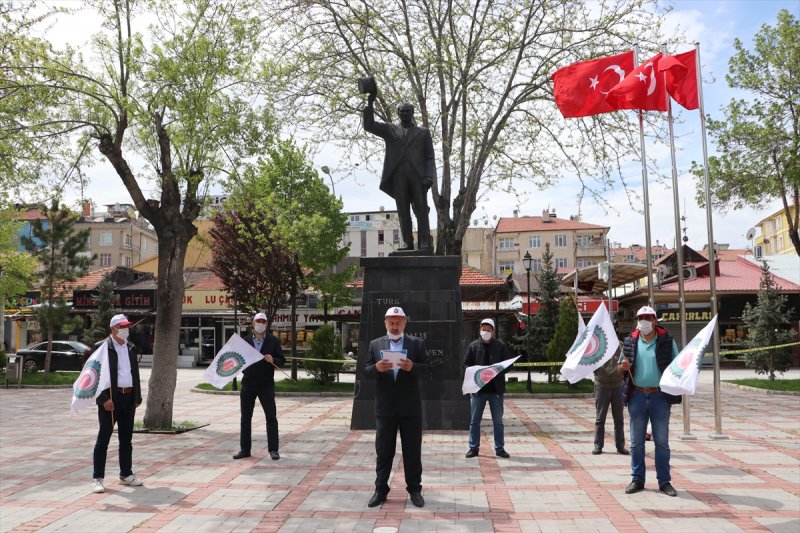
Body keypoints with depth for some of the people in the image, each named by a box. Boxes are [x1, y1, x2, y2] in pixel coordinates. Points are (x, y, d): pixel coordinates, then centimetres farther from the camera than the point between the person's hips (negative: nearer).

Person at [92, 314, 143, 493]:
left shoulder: (131, 348, 13)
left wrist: (138, 397, 12)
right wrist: (105, 398, -19)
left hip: (129, 398, 6)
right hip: (111, 398, -6)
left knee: (126, 439, 13)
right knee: (103, 438, -1)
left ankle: (126, 475, 23)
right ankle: (98, 478, 6)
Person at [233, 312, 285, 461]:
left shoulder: (273, 341, 3)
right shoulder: (245, 340, 8)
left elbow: (282, 361, 0)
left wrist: (273, 360, -19)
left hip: (266, 384, -2)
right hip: (248, 384, 2)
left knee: (271, 417, -3)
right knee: (245, 418, 8)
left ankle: (273, 449, 4)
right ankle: (244, 449, 18)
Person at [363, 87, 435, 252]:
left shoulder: (423, 133, 18)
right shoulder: (390, 130, 21)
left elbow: (430, 157, 10)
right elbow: (369, 125, 9)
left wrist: (429, 177, -6)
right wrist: (370, 103, -2)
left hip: (418, 175, -1)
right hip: (398, 175, 1)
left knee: (421, 210, -9)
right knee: (403, 211, -4)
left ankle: (425, 243, -11)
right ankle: (407, 242, -5)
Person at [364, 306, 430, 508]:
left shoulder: (417, 343, 3)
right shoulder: (375, 344, 7)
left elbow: (426, 368, -4)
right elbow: (366, 371, 2)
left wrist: (412, 367, -24)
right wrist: (377, 368, -20)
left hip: (410, 406, -1)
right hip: (385, 407, 1)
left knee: (412, 450, 7)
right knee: (383, 450, 8)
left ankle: (414, 489, 19)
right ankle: (380, 490, 19)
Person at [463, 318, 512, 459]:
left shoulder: (501, 345, 2)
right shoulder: (473, 345, 4)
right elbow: (466, 364, 4)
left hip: (496, 389, 0)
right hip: (477, 388, 1)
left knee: (498, 421, 9)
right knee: (474, 420, 6)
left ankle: (499, 448, 19)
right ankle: (474, 447, 17)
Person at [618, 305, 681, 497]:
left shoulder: (667, 341, 1)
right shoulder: (630, 342, 6)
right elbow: (620, 368, 12)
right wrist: (623, 366, -10)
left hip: (660, 396, -2)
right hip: (637, 396, 2)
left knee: (662, 441, 6)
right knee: (636, 441, 8)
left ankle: (664, 481, 15)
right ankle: (637, 479, 17)